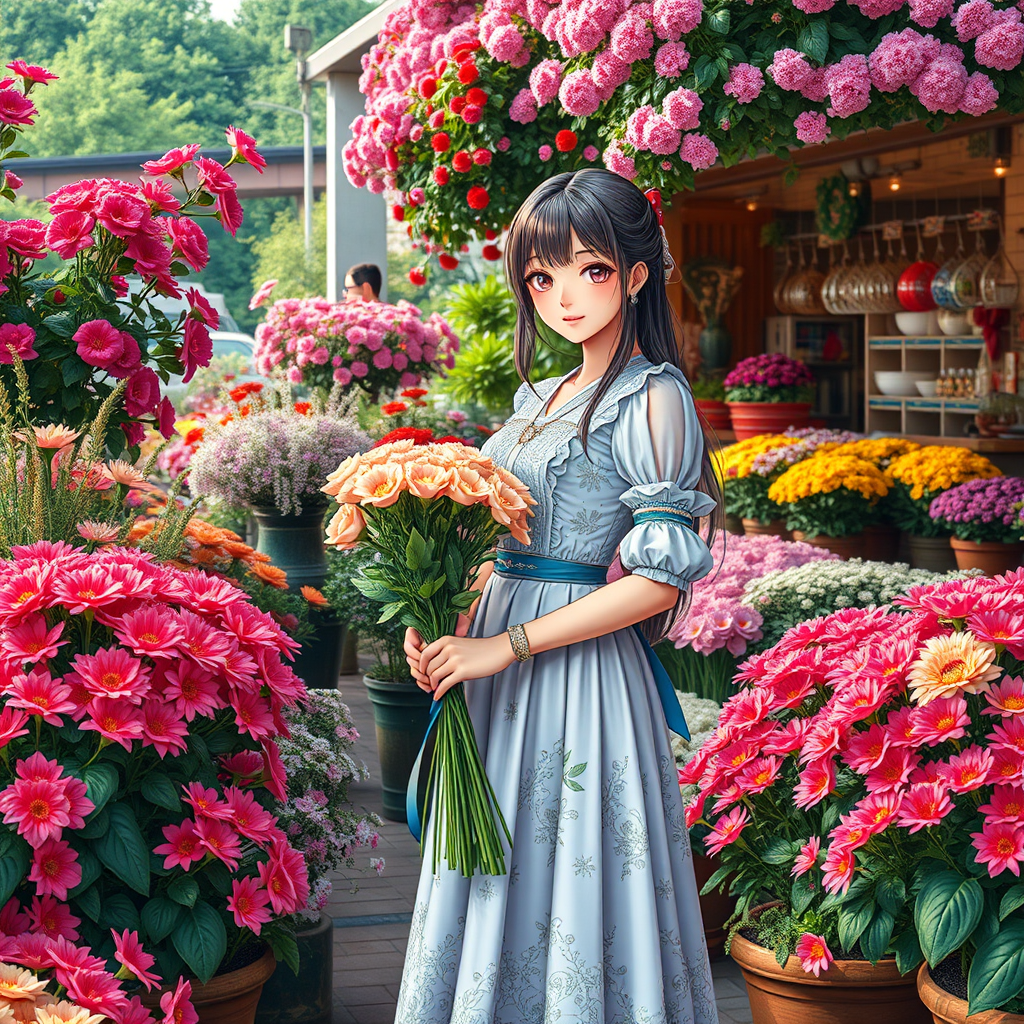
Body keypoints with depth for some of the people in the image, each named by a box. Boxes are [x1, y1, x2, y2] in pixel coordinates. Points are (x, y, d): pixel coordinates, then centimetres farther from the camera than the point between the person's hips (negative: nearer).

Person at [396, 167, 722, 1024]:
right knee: (502, 888, 14)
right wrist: (448, 626, -1)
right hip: (501, 656, 8)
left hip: (582, 667, -8)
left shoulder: (653, 399, -11)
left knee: (573, 880, 1)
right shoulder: (543, 397, 13)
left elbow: (660, 580, -17)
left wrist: (506, 646, -17)